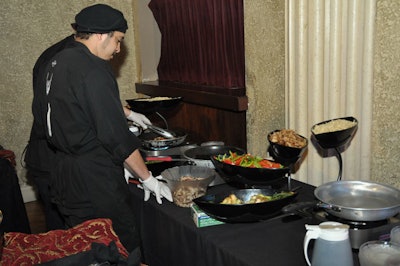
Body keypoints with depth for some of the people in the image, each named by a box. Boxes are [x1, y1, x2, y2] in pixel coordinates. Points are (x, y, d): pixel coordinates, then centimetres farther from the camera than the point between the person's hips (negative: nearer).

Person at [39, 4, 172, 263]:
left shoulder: (58, 61, 10)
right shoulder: (93, 72, -19)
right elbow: (117, 137, -20)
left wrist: (123, 112, 28)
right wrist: (148, 179, -11)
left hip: (64, 172, 10)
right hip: (94, 180, -10)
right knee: (126, 250, 0)